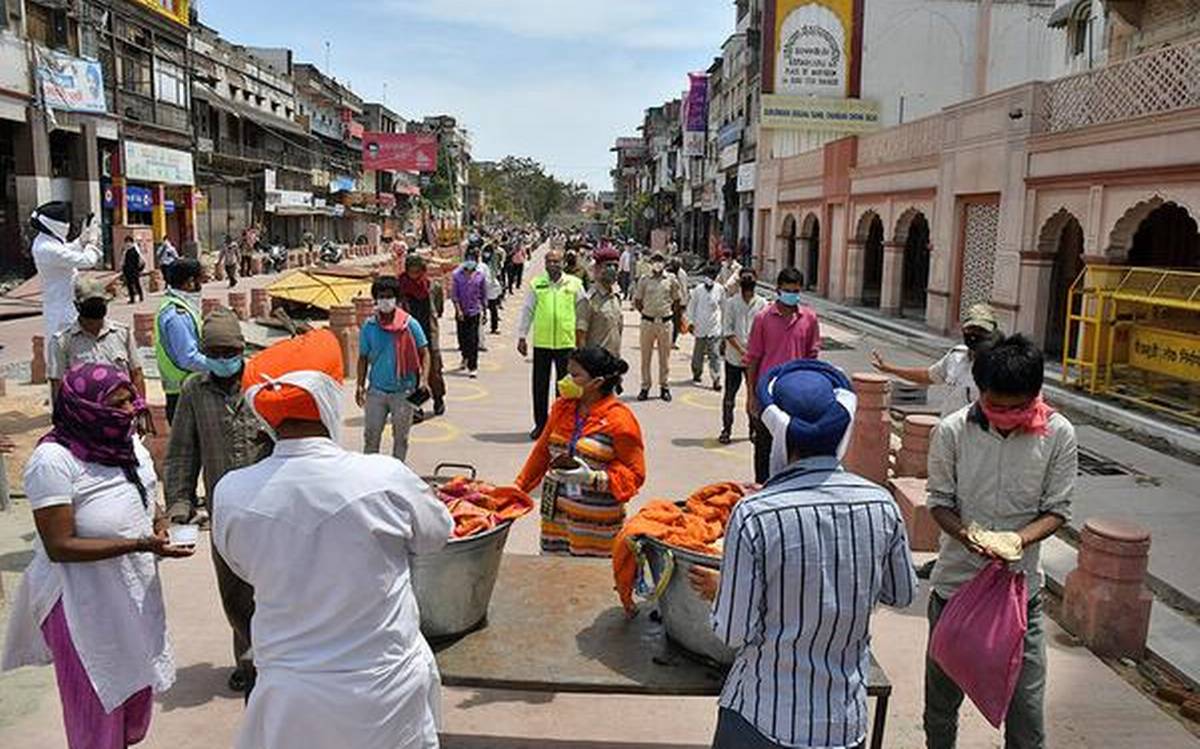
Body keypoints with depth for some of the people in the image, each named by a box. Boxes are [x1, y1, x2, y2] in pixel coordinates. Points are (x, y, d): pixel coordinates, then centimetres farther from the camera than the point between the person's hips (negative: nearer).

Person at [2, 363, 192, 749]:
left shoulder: (130, 442, -2)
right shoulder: (53, 460, -23)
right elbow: (59, 547, -23)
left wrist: (160, 522, -7)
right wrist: (138, 544, -30)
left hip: (135, 591, 7)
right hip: (84, 604, -7)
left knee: (137, 687, 24)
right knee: (98, 701, 12)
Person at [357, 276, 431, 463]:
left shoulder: (410, 324, -5)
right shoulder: (369, 327, 1)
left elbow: (424, 353, -3)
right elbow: (363, 358, 8)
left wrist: (424, 380, -15)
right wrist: (360, 385, 0)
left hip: (403, 391, -1)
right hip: (376, 390, 1)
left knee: (400, 437, 10)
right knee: (370, 436, 4)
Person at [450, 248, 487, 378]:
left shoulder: (480, 276, -1)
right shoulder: (457, 275, -3)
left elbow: (484, 295, 7)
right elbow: (454, 295, -3)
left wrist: (484, 311, 7)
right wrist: (458, 310, -11)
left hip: (475, 311, -1)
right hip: (461, 311, 1)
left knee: (473, 339, -6)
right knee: (462, 337, 13)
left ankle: (472, 367, -4)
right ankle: (465, 357, 42)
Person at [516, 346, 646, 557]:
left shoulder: (619, 420, -11)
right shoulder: (562, 407, 7)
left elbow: (635, 474, -7)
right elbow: (543, 451, 19)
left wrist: (594, 478, -20)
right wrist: (519, 488, 21)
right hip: (554, 514, 5)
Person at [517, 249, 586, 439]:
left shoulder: (574, 283, 3)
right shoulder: (536, 284, 4)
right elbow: (527, 311, 8)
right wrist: (522, 337, 6)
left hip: (566, 342, -1)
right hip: (541, 342, 1)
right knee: (540, 386, 7)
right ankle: (540, 424, 19)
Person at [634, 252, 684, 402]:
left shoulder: (671, 280, 1)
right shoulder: (644, 280, 1)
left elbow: (678, 300, 11)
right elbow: (636, 300, 9)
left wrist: (670, 312, 5)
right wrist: (644, 312, 4)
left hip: (665, 322, 0)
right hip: (648, 322, 0)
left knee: (664, 356, 7)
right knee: (645, 356, 5)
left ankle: (665, 387, 16)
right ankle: (645, 387, 14)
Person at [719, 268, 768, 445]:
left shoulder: (762, 304, 0)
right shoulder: (731, 303, -1)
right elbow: (727, 331, -4)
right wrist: (741, 350, -14)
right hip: (734, 357, 0)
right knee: (730, 395, 6)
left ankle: (754, 429, 22)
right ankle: (726, 430, 16)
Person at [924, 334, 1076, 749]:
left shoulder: (1059, 435, -8)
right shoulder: (952, 431, -11)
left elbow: (1057, 510, -2)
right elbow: (939, 500, -1)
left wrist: (1020, 539, -22)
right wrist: (964, 534, -22)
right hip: (956, 580, 0)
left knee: (1027, 705, 4)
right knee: (942, 692, 16)